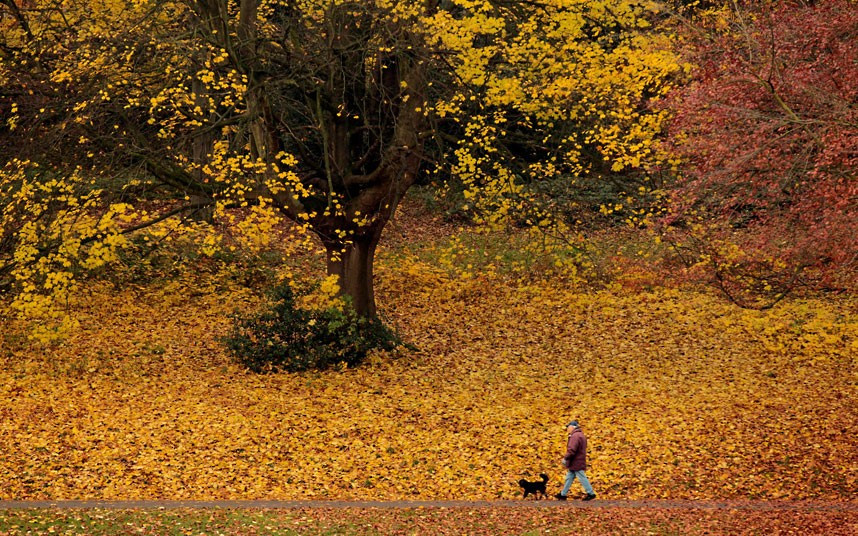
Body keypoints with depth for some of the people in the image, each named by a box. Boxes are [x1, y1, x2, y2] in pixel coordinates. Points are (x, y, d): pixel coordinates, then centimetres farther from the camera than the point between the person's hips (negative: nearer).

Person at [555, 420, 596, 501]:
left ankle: (590, 493, 2)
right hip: (575, 464, 11)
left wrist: (565, 458, -16)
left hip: (576, 463, -11)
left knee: (582, 478, -4)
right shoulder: (580, 435, 16)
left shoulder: (575, 436, -19)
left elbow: (572, 450, -26)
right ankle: (563, 494, 17)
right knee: (569, 478, 13)